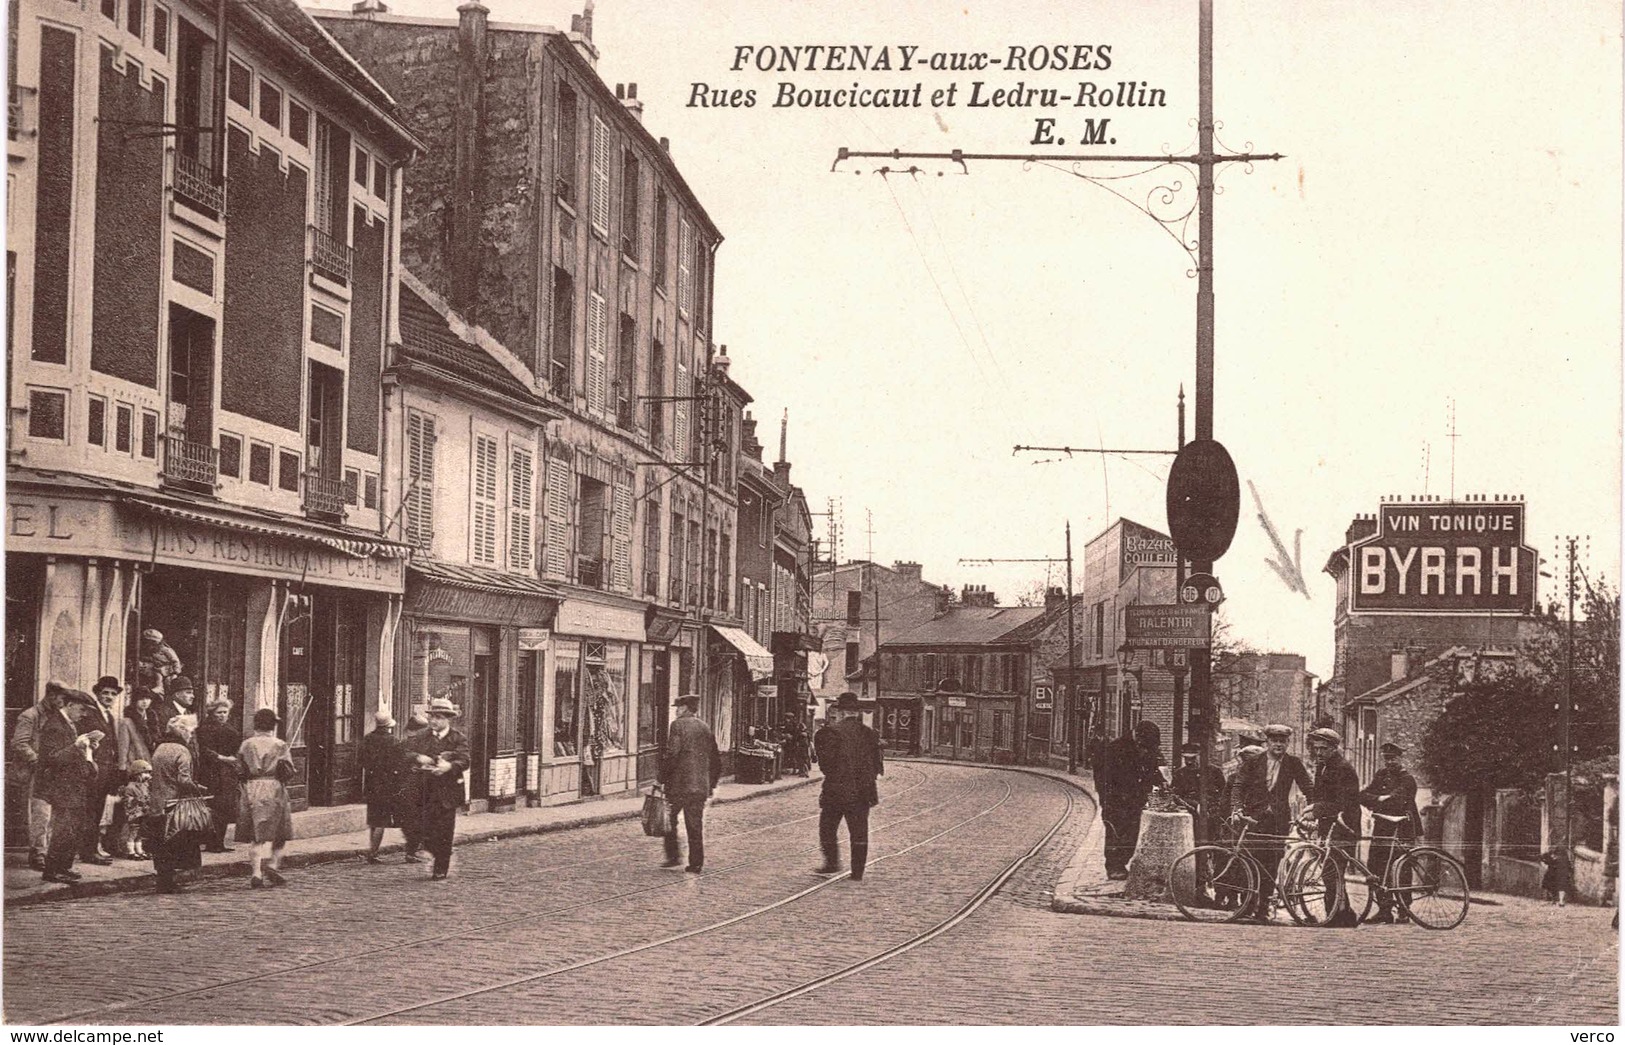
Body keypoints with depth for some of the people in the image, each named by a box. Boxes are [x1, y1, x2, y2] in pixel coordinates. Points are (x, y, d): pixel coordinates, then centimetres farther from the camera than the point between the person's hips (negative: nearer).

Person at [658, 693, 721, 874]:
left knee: (670, 819, 13)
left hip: (679, 784, -5)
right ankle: (696, 864, 7)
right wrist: (711, 785, 23)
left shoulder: (677, 725, -6)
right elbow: (716, 761, 16)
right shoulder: (706, 729, 13)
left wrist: (663, 779, -9)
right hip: (701, 786, 5)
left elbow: (672, 755, -15)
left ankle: (674, 856, 8)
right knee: (696, 825, 7)